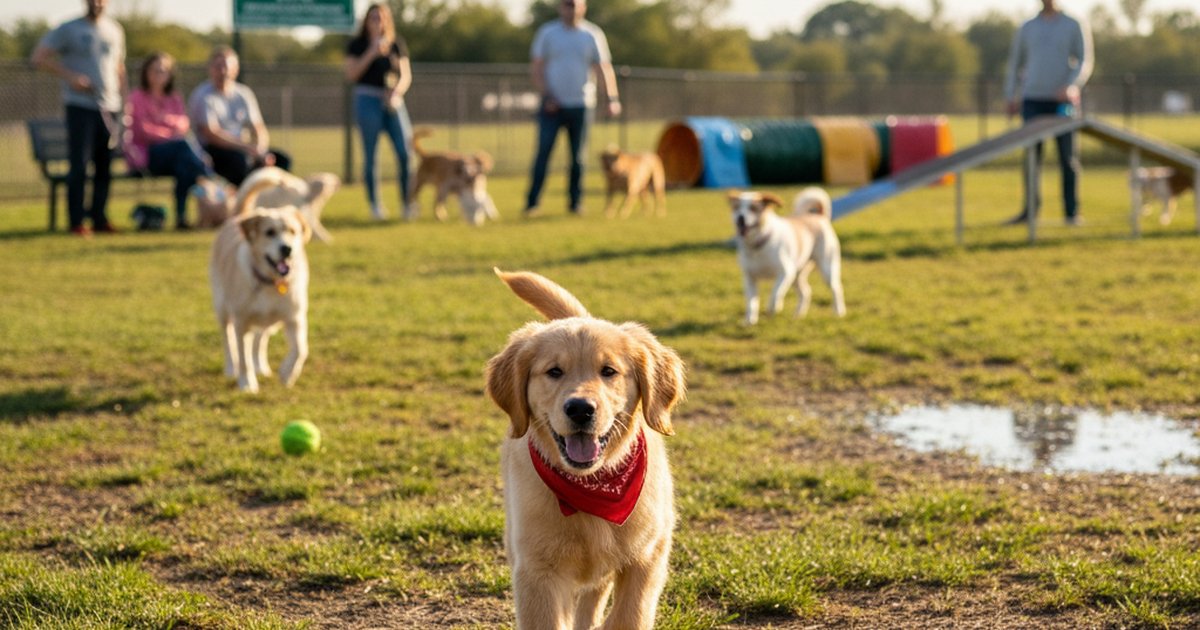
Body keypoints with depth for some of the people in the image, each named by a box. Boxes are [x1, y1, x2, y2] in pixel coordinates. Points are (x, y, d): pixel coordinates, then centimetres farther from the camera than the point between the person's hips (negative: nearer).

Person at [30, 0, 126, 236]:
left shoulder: (115, 30, 15)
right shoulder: (68, 29, 0)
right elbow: (38, 57, -3)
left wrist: (124, 99, 13)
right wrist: (69, 76, -13)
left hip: (109, 107, 5)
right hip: (80, 106, -4)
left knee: (105, 166, 6)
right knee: (79, 165, -8)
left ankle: (99, 218, 14)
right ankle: (77, 221, -4)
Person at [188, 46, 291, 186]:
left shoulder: (244, 94, 11)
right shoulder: (202, 96, -6)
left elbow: (260, 129, 9)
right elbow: (211, 134, -17)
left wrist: (260, 150, -15)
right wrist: (247, 148, -25)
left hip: (240, 149, 6)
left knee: (282, 159, -14)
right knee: (240, 159, -36)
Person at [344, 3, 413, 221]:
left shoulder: (397, 44, 10)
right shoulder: (357, 44, 4)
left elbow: (406, 75, 9)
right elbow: (351, 74, -4)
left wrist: (397, 91, -10)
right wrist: (371, 53, -12)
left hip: (393, 102, 2)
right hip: (368, 99, -2)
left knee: (405, 152, -9)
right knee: (370, 154, -1)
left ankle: (407, 201, -1)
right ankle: (374, 205, 6)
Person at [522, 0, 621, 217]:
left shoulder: (593, 35, 5)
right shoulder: (547, 32, 4)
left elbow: (603, 69, 1)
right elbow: (536, 69, 3)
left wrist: (612, 98, -12)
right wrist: (546, 95, -9)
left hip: (581, 106, 1)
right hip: (553, 105, -1)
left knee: (578, 156, 4)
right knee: (543, 153, -6)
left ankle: (575, 202, 12)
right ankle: (532, 203, -5)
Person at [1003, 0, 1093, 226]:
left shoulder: (1075, 27, 5)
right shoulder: (1026, 29, 12)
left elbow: (1084, 63, -3)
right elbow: (1015, 64, 17)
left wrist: (1071, 87, -20)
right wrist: (1011, 97, 7)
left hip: (1063, 101, -2)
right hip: (1033, 100, 2)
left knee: (1068, 157, -2)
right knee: (1031, 157, -2)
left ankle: (1072, 212, 1)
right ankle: (1030, 209, 3)